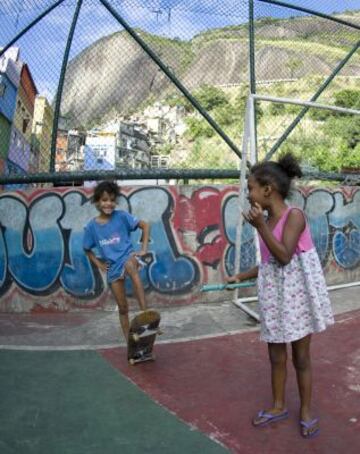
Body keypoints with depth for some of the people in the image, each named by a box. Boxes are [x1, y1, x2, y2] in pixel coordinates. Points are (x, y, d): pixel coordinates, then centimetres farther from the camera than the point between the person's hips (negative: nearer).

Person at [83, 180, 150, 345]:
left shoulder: (121, 216, -9)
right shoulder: (91, 226, -3)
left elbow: (145, 225, -5)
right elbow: (87, 249, 12)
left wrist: (144, 249, -9)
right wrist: (99, 264, 1)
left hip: (127, 256, -3)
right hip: (112, 267, 3)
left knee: (131, 265, -41)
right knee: (123, 308, 6)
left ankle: (145, 314, -45)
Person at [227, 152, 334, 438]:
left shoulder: (294, 216, -16)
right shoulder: (267, 221, 4)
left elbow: (284, 257, -24)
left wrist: (260, 227, -26)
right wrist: (241, 277, 11)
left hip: (297, 296, -6)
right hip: (275, 297, 6)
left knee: (301, 357, 8)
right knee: (276, 356, 15)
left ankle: (306, 411, 26)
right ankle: (278, 407, 32)